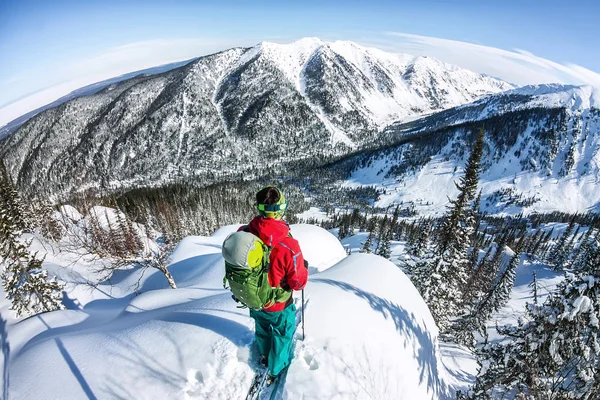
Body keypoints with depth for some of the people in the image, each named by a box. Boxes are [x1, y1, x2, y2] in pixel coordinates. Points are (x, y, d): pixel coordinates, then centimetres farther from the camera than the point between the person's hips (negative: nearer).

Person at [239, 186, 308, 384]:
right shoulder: (288, 246, -37)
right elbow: (299, 282, -24)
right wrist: (303, 268, -4)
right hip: (278, 306, -4)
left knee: (262, 330, 34)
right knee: (282, 335, 27)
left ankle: (265, 356, 63)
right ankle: (276, 371, 51)